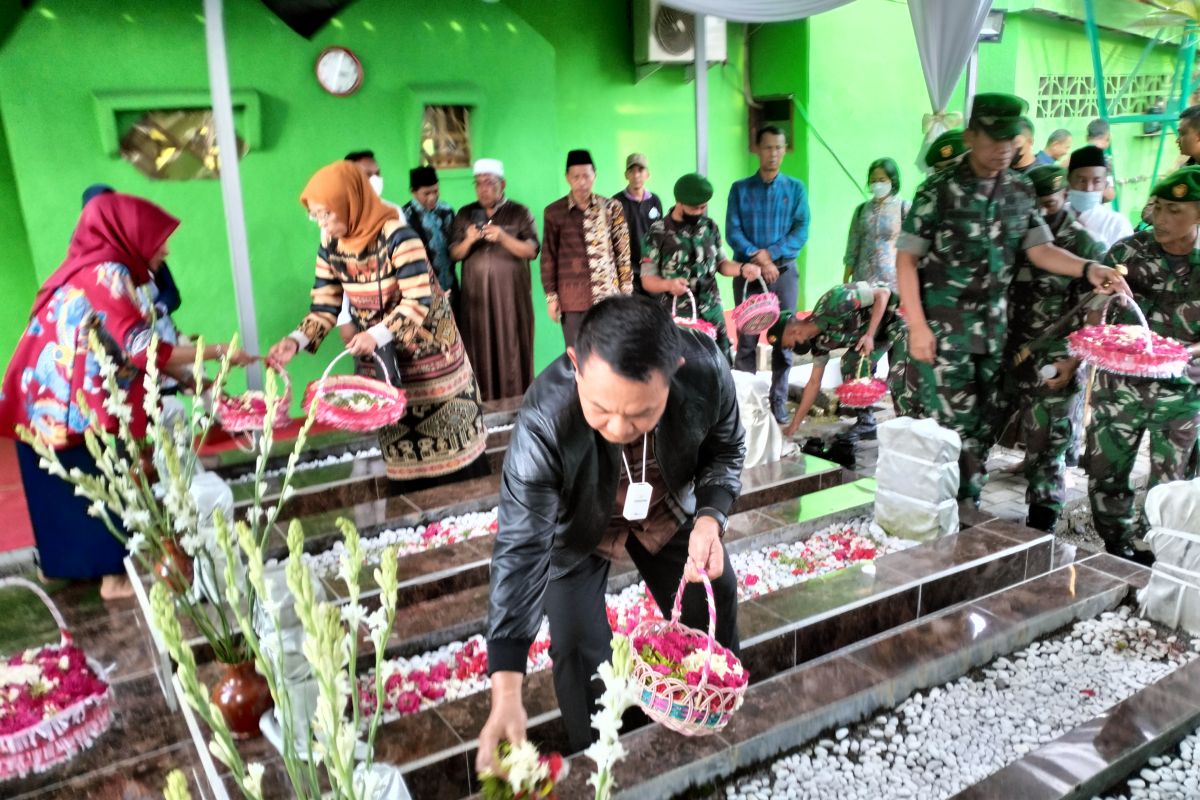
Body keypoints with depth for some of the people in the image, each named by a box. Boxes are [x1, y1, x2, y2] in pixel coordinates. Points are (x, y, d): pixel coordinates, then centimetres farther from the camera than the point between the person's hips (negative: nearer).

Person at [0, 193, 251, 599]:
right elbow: (142, 349, -21)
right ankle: (115, 574, 9)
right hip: (70, 404, -9)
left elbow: (128, 349, 12)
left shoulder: (92, 269, 14)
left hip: (50, 402, 9)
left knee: (74, 488, 17)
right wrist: (216, 351, -13)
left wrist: (191, 377, 10)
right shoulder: (105, 272, -15)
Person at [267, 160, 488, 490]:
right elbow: (325, 305, 1)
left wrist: (376, 335, -35)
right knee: (400, 446, 11)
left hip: (426, 351, -6)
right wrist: (297, 340, -16)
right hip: (379, 357, 6)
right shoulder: (330, 247, -2)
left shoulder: (396, 235, -23)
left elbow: (419, 301, -25)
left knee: (450, 442, 3)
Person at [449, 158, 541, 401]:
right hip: (476, 295, 2)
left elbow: (532, 251, -4)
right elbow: (454, 254, 7)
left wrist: (504, 238, -18)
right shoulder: (465, 214, 11)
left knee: (512, 349, -2)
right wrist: (468, 241, -14)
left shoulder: (519, 212, 4)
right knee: (480, 351, 0)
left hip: (511, 294, -2)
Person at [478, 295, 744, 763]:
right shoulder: (542, 424, -40)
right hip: (577, 527, -2)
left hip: (670, 511, 3)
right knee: (578, 651, -9)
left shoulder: (707, 370, -34)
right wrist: (506, 696, -40)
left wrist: (711, 517, -32)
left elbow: (725, 451, -11)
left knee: (713, 624, 13)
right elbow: (521, 552, -36)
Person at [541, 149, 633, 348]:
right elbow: (549, 256, 6)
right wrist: (551, 295, 3)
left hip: (609, 294, 1)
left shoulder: (612, 208, 5)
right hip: (572, 297, -1)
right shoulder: (554, 212, 2)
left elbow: (623, 252, 8)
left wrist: (627, 291, 5)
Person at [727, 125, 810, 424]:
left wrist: (771, 253, -14)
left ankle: (779, 405, 8)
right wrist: (758, 259, -15)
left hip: (784, 272, 1)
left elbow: (801, 231, -1)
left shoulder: (795, 188, 8)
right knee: (746, 342, -1)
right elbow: (732, 232, -3)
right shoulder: (740, 189, 7)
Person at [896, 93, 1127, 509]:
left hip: (994, 330, 5)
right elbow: (906, 259, -9)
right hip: (944, 331, -5)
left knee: (984, 429, 10)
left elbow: (1040, 249, 6)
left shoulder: (1021, 191, 9)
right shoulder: (939, 189, -8)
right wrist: (917, 326, -15)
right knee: (955, 428, -4)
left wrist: (1088, 269, -13)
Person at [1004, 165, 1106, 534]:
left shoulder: (1086, 246, -3)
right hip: (1011, 357, 4)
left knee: (1047, 442, -2)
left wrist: (1074, 361, -14)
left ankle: (1041, 524, 7)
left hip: (1054, 362, -4)